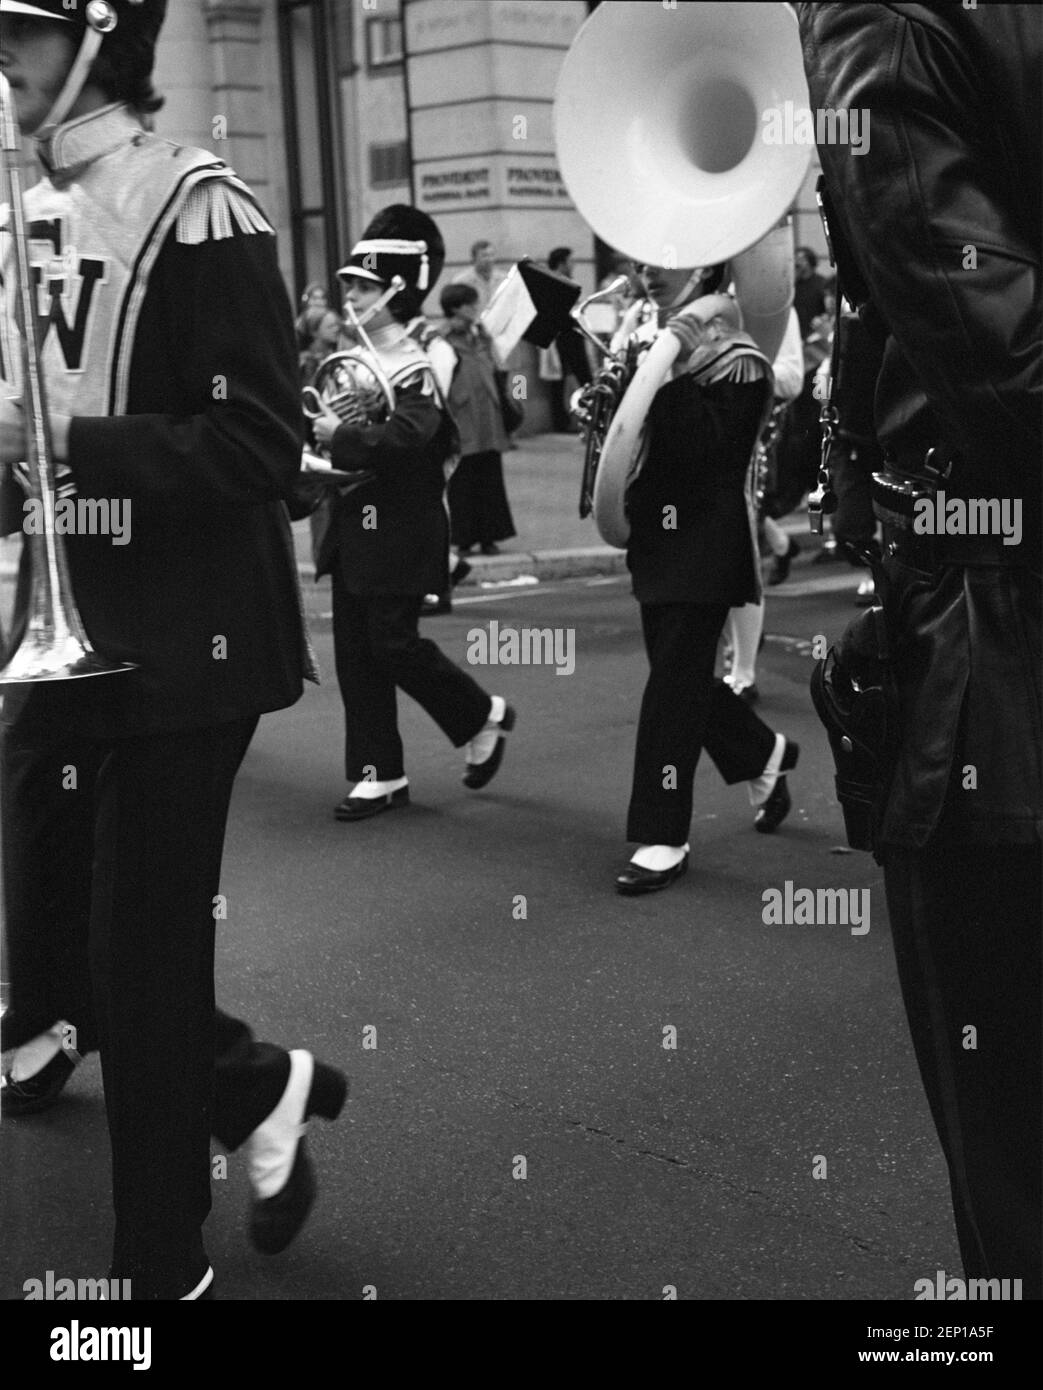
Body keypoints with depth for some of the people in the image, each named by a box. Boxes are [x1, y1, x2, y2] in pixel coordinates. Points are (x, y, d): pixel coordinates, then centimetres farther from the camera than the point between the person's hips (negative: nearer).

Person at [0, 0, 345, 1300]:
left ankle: (162, 1264, 21)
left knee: (140, 961, 0)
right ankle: (259, 1084, 35)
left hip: (174, 643, -7)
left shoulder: (197, 207, -10)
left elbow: (260, 444, -17)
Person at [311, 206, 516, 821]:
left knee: (394, 644, -5)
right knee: (356, 653, 7)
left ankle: (484, 716, 18)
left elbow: (409, 434, -29)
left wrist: (340, 436, -21)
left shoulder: (412, 368, -13)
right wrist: (322, 431, 2)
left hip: (399, 533, -8)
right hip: (355, 530, 8)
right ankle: (379, 775, 15)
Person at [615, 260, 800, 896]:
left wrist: (676, 368, -28)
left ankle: (662, 839, 0)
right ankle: (765, 754, 38)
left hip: (704, 547, -8)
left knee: (674, 685, -7)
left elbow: (705, 444, -21)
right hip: (658, 539, 8)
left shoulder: (731, 355, -10)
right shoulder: (649, 338, 13)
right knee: (680, 675, 14)